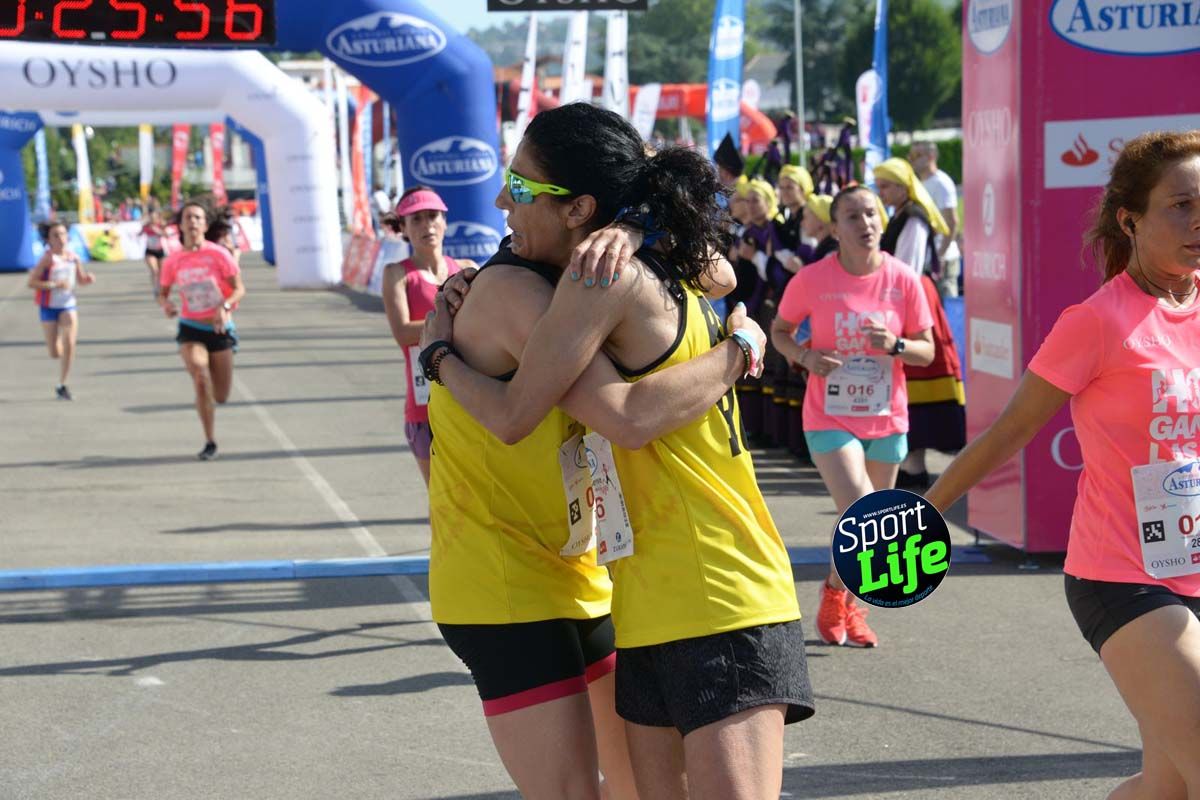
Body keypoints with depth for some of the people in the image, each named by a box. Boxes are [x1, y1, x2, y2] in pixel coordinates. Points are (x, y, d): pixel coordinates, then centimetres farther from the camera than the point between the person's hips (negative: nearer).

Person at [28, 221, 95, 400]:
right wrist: (54, 285, -26)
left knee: (69, 344, -16)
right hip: (49, 307, -2)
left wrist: (88, 279, -10)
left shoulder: (74, 257, -2)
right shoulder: (47, 259, -14)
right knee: (55, 353, 3)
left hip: (69, 305, 2)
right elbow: (31, 283, -16)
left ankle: (62, 385, -3)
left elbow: (80, 280, 12)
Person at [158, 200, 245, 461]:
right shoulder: (173, 261, 0)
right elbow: (163, 292, 12)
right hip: (190, 328, 0)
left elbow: (239, 288, -7)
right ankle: (210, 442, -15)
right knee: (200, 377, -24)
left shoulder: (218, 254, -8)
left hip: (219, 328, 0)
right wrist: (166, 305, -12)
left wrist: (225, 307, -26)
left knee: (221, 397, 2)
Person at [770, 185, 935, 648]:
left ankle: (849, 607, 36)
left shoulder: (903, 280, -5)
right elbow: (780, 330, 6)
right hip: (830, 418, -3)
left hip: (886, 420, 3)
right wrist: (804, 356, -14)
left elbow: (927, 352, 1)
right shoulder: (812, 279, -9)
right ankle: (833, 594, 10)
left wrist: (894, 345, -20)